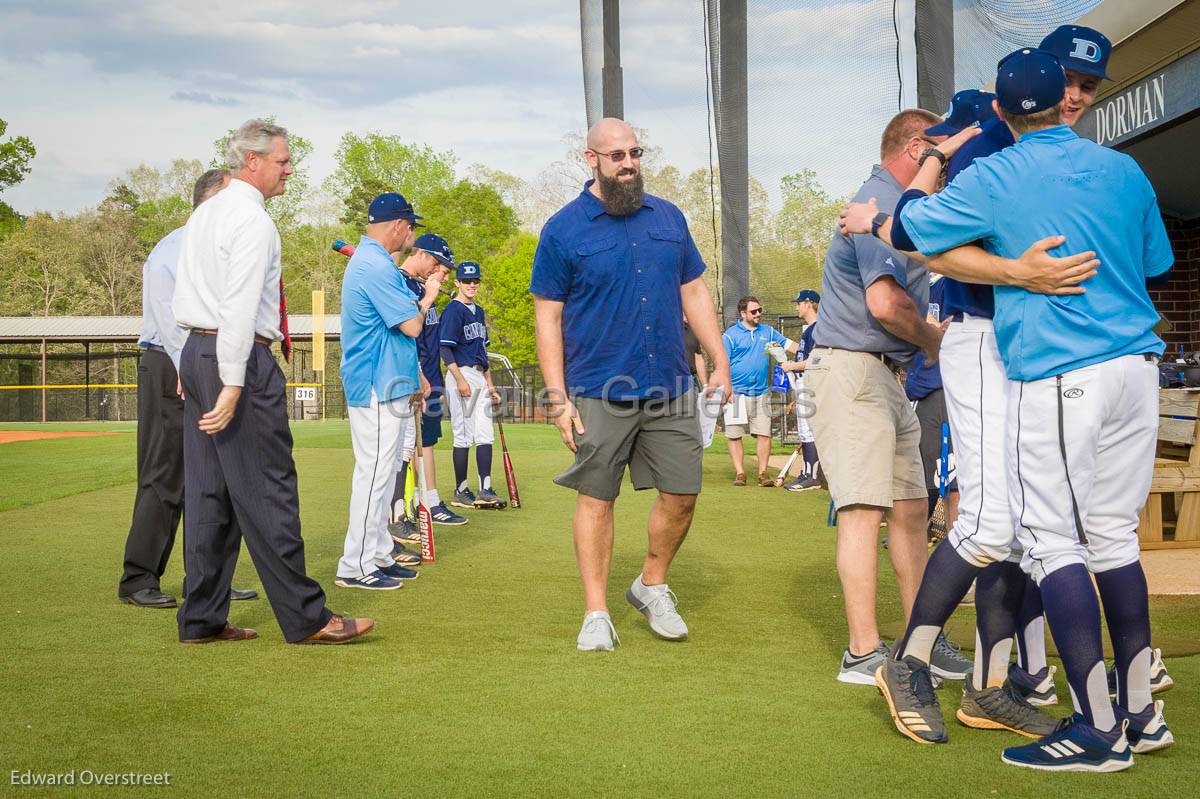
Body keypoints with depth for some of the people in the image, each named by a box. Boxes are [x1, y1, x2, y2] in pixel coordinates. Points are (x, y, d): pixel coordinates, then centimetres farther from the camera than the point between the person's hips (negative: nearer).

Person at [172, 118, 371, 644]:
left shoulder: (204, 213, 18)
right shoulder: (253, 220, -12)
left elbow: (182, 295, 20)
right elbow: (240, 305, -20)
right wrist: (233, 383, -22)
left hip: (195, 350, 10)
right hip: (240, 359, -10)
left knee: (206, 491, 10)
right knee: (266, 493, -6)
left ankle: (202, 619, 14)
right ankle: (306, 619, 0)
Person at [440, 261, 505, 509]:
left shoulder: (478, 311, 19)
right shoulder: (453, 310, -7)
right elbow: (445, 349, -14)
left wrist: (490, 385, 21)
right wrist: (460, 380, -22)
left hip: (480, 377, 8)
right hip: (461, 375, -8)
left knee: (485, 435, 3)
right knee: (463, 436, -4)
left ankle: (485, 490, 4)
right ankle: (461, 491, 2)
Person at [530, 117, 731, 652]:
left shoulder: (668, 218, 10)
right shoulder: (563, 230, -2)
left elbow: (694, 292, 16)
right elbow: (548, 317, -3)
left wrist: (720, 360, 7)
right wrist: (558, 399, -9)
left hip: (671, 389, 4)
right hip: (599, 395, -4)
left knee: (681, 494, 5)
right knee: (596, 499, 1)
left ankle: (652, 587, 27)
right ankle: (596, 613, 12)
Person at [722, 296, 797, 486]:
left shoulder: (767, 332, 13)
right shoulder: (730, 335, -1)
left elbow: (788, 344, 10)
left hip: (761, 393, 3)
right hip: (737, 393, -3)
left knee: (764, 434, -1)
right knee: (735, 435, 0)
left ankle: (763, 473, 6)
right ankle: (740, 473, 8)